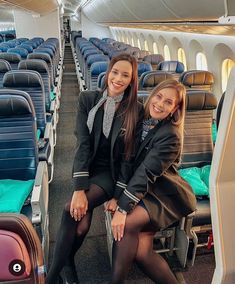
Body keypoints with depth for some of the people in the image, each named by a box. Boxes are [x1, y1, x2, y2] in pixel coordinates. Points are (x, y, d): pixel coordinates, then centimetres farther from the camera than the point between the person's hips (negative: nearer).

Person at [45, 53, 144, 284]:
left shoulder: (136, 111, -7)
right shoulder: (87, 99, -5)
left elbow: (128, 157, -7)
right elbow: (83, 144, -13)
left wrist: (118, 196, -12)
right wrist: (79, 189, -20)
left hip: (111, 172, -1)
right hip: (87, 168, 2)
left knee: (72, 210, -23)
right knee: (82, 224, -22)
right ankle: (66, 263, 9)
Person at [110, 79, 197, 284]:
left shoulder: (171, 136, -16)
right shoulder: (141, 121, 6)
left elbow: (147, 172, -23)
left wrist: (122, 208, -26)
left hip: (165, 194, -5)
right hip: (144, 192, 6)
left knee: (127, 223, -27)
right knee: (141, 253, -13)